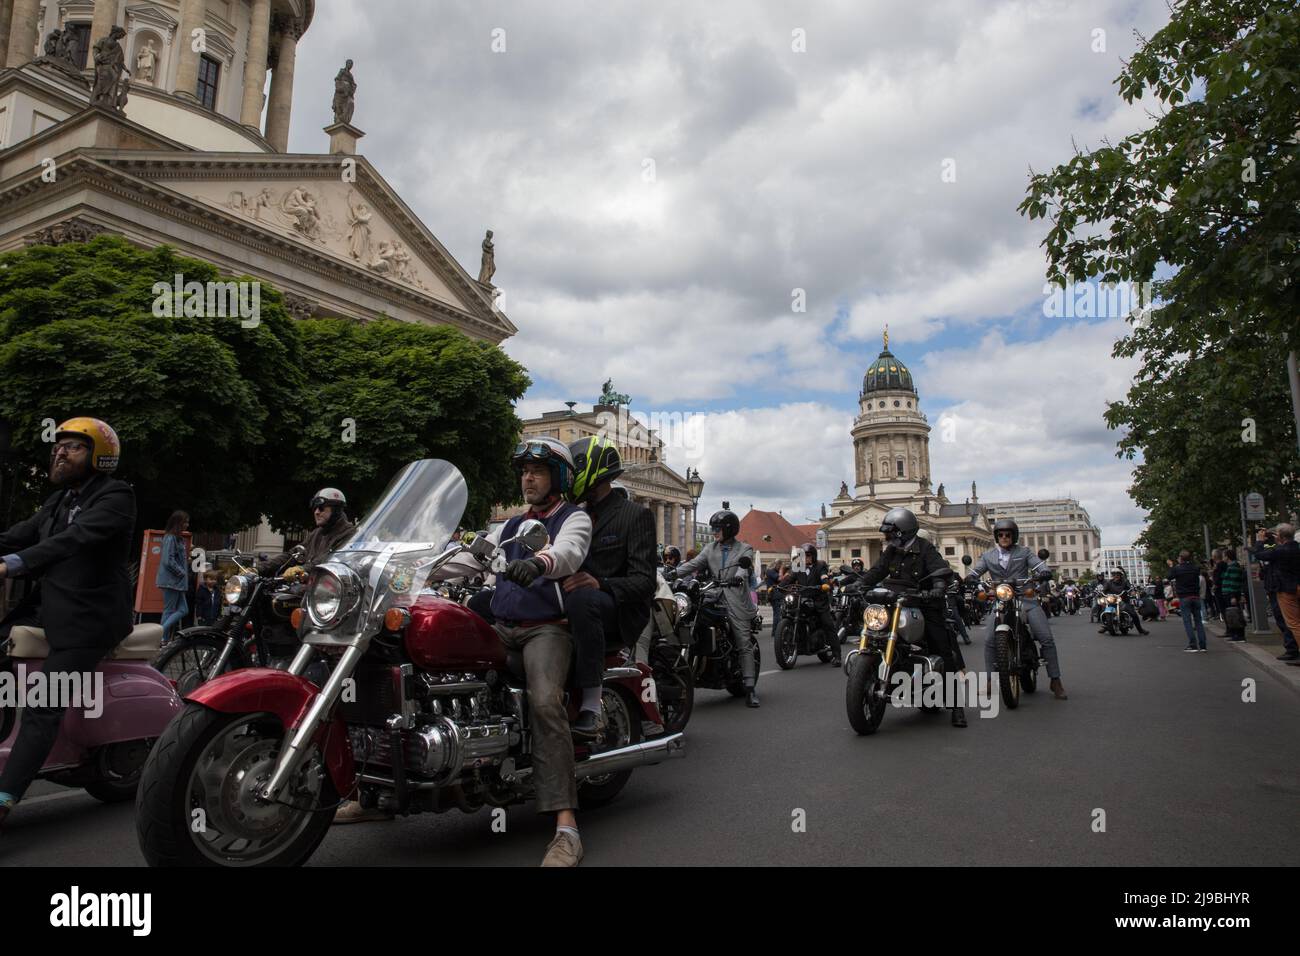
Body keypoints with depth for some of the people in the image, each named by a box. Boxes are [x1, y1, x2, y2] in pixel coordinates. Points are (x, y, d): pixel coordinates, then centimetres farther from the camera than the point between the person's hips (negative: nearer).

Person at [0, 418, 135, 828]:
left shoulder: (116, 496, -8)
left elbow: (77, 537, -23)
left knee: (43, 709, -16)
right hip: (47, 606, 9)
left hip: (88, 617, -9)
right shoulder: (60, 500, 19)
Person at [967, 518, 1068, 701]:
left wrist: (1043, 573, -27)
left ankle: (1055, 681, 3)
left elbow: (1040, 565, -4)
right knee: (989, 641, -14)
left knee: (1047, 638, -9)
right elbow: (975, 571, 3)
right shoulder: (988, 556, 14)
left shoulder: (1024, 552, 9)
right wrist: (966, 579, -19)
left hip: (1025, 599, -1)